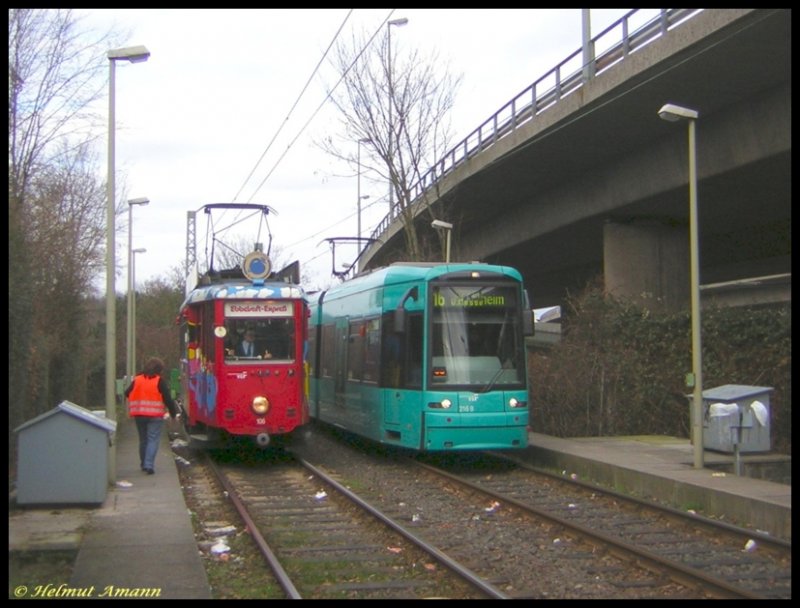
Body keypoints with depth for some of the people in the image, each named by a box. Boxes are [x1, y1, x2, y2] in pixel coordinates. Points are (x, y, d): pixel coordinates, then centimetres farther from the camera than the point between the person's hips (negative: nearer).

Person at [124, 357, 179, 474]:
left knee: (143, 439, 17)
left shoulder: (137, 380, 8)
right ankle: (149, 465, -16)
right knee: (153, 439, -4)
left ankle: (144, 464, 26)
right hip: (155, 415, -5)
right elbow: (168, 399, -6)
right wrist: (173, 414, 3)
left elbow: (127, 393, 11)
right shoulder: (160, 381, -5)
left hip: (139, 415, 5)